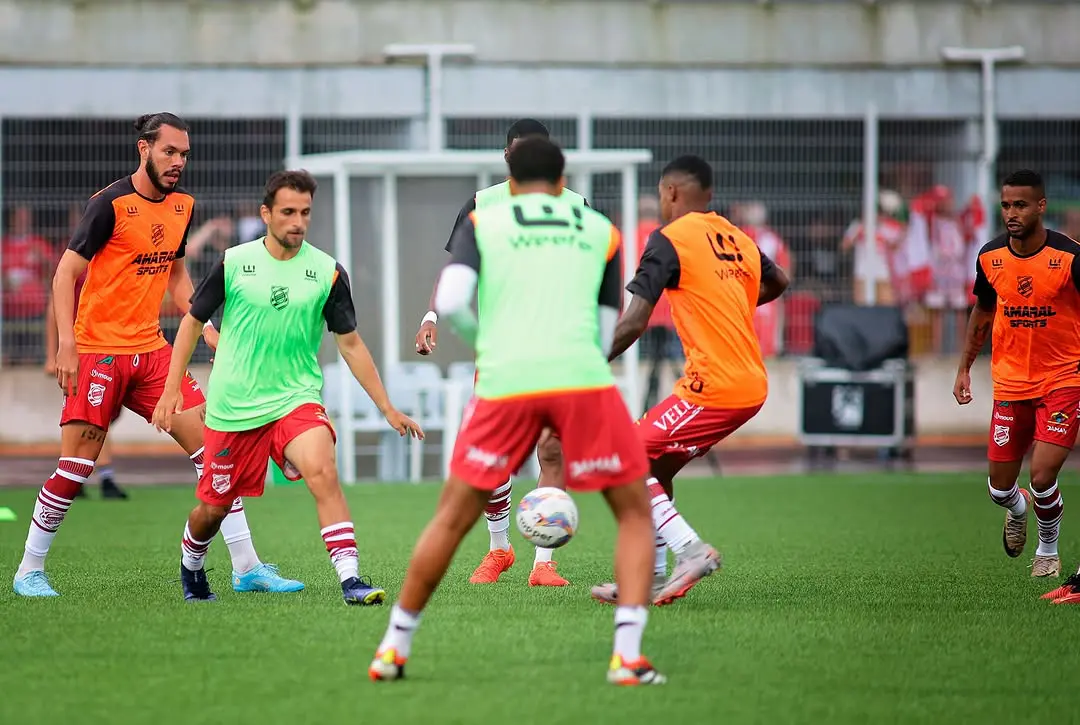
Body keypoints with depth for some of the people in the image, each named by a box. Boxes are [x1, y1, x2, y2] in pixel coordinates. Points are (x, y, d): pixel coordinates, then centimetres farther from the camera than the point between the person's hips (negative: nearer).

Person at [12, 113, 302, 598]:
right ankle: (29, 570, 10)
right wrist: (67, 343, -20)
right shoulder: (111, 204, -12)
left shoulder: (182, 205, 9)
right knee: (76, 467, -6)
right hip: (99, 352, -6)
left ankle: (246, 567, 2)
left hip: (151, 350, 6)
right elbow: (66, 273, -11)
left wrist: (204, 326, 10)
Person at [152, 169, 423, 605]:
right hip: (232, 407, 0)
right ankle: (190, 567, 43)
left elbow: (350, 344, 6)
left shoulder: (328, 272, -2)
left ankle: (351, 579, -32)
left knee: (322, 472, -27)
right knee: (214, 507, 10)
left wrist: (387, 409, 4)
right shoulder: (234, 263, -4)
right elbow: (193, 321, 7)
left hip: (297, 400, 0)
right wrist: (172, 389, 2)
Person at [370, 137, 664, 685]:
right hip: (582, 379, -1)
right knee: (634, 513, 12)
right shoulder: (601, 231, 20)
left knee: (453, 518, 16)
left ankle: (393, 649, 23)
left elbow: (449, 302, 1)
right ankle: (627, 655, -3)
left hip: (505, 382, 1)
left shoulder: (482, 222, 16)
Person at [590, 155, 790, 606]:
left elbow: (634, 322, -15)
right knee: (657, 468, 17)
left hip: (713, 384, -8)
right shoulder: (738, 240, 15)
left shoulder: (670, 239, -8)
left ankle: (690, 549, -16)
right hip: (753, 386, 8)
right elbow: (777, 282, 36)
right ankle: (649, 579, 15)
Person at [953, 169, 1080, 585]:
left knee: (1042, 477, -16)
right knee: (1000, 489, 5)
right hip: (1010, 384, 4)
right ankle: (1018, 508, 44)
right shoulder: (990, 257, -2)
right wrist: (964, 368, 14)